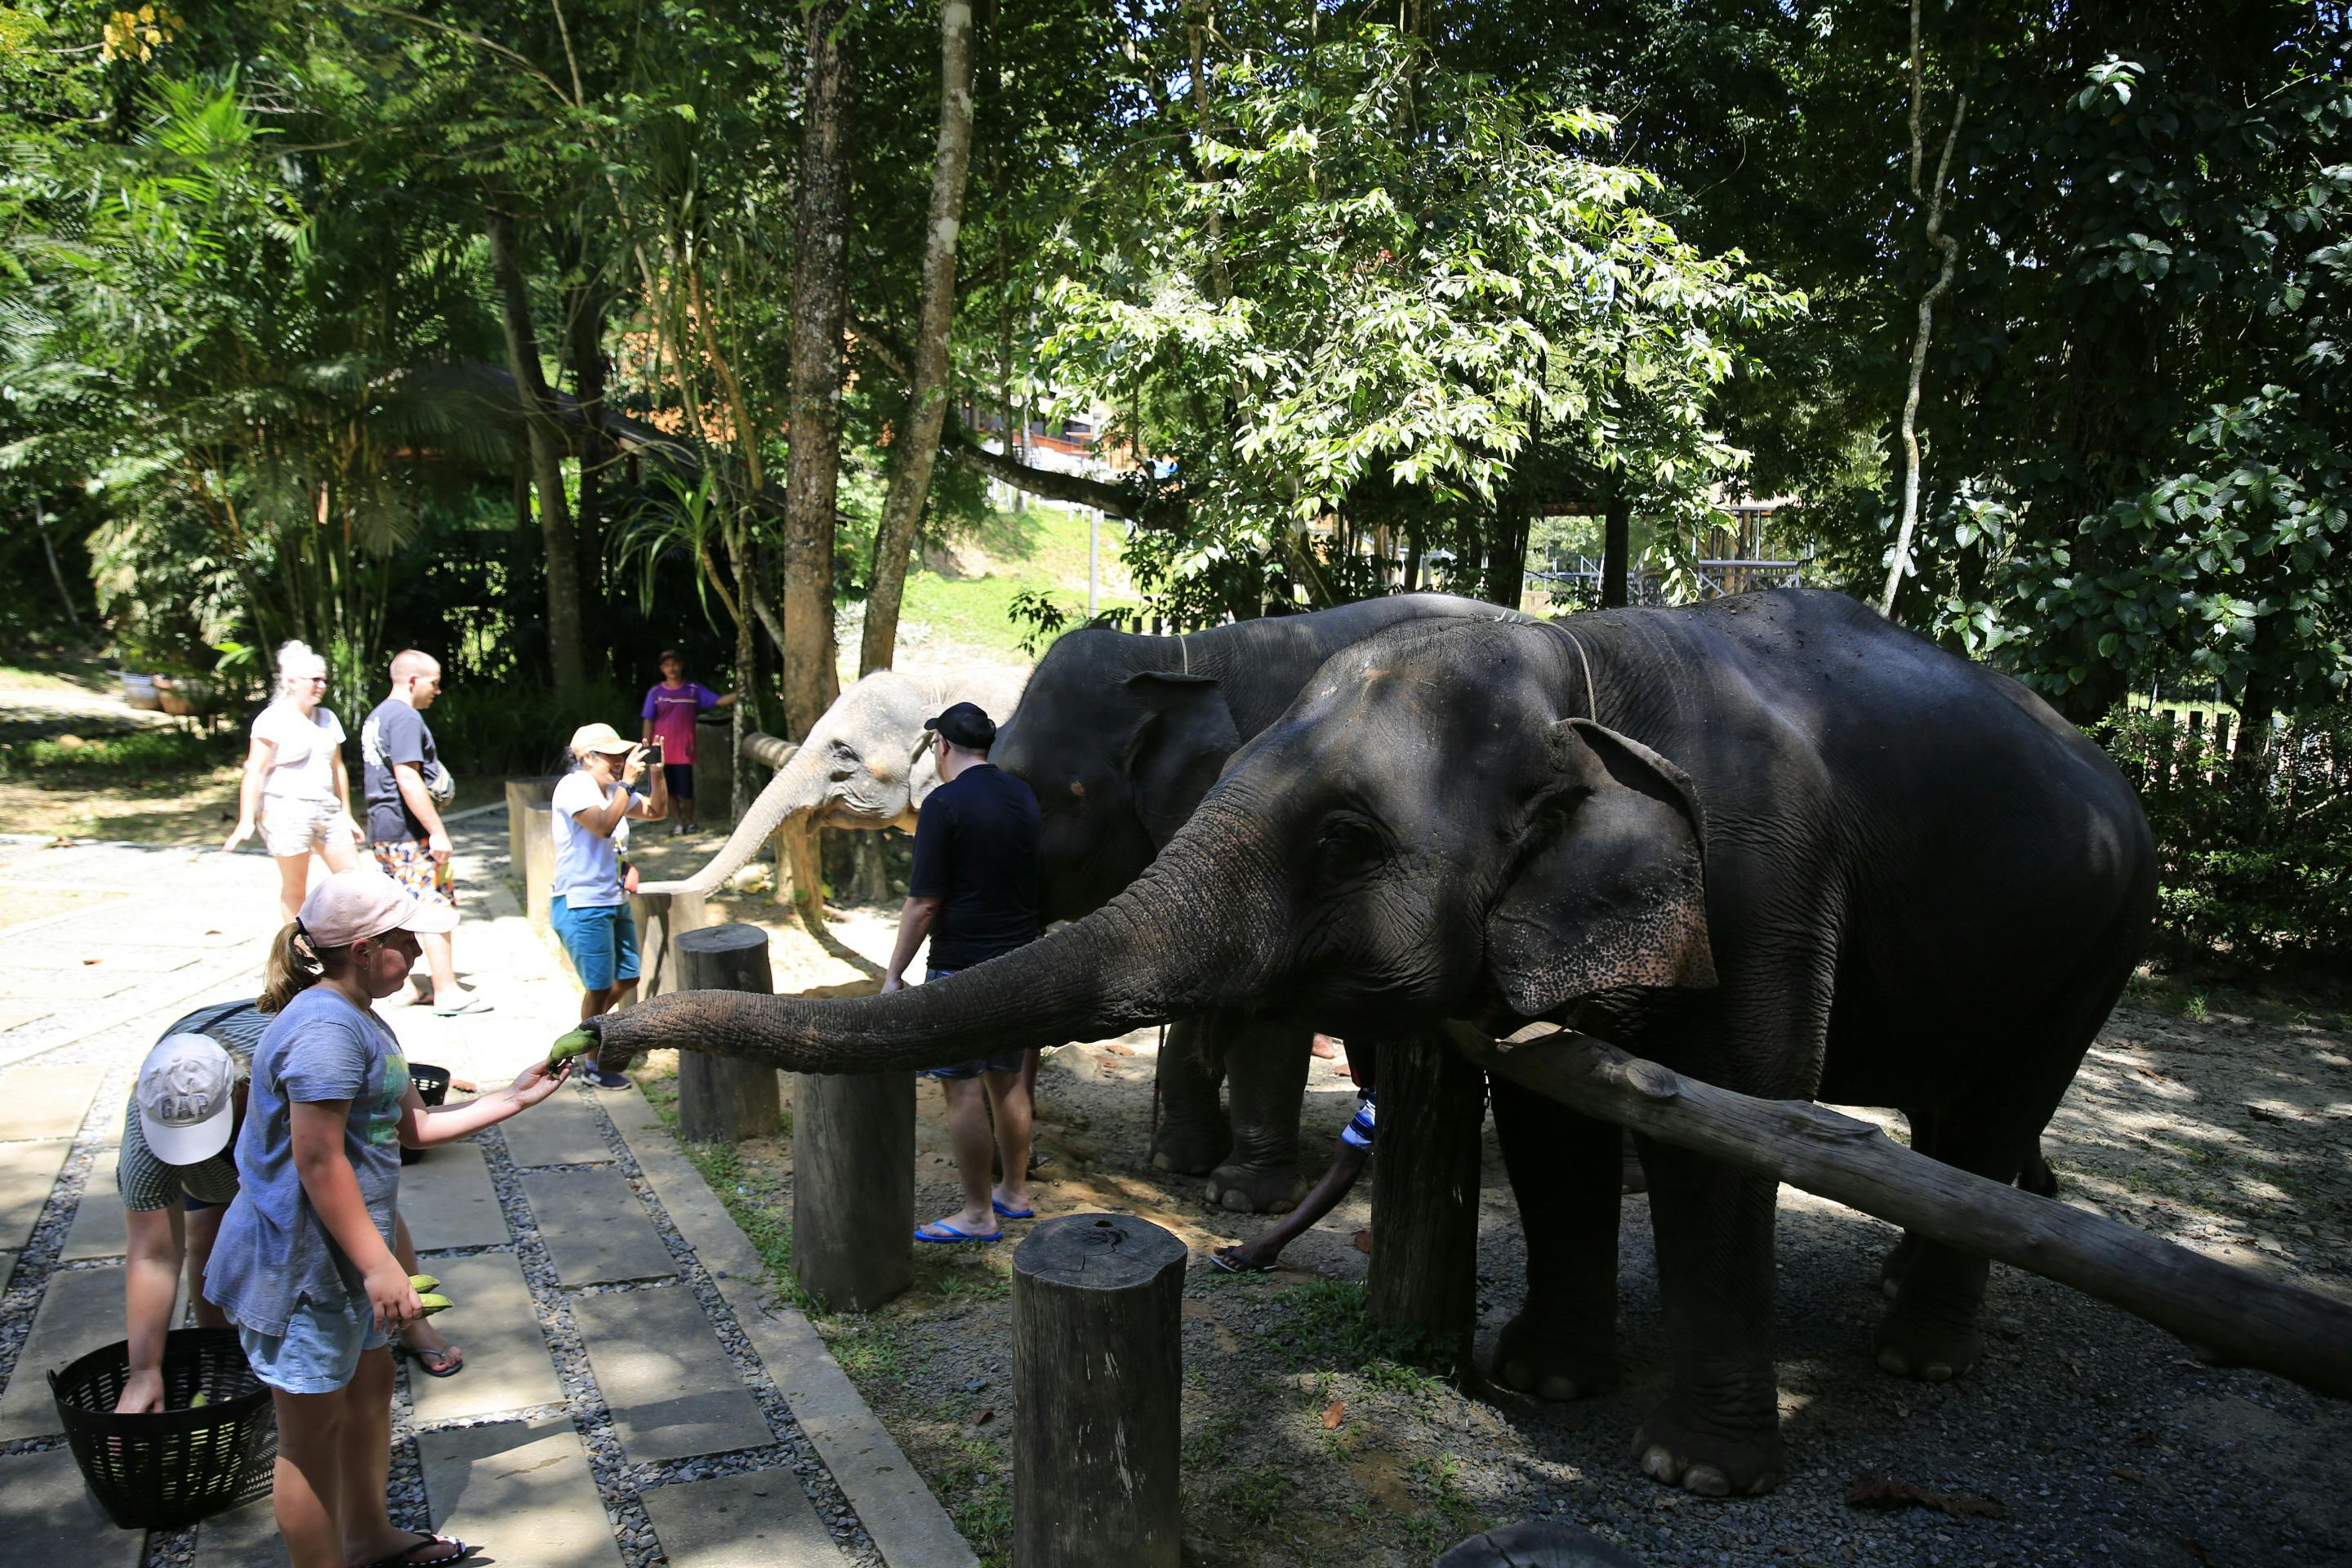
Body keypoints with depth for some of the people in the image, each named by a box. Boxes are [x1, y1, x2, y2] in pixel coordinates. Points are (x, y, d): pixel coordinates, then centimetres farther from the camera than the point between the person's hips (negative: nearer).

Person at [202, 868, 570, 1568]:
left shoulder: (357, 1019, 10)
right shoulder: (325, 1027, -24)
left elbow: (411, 1126, 14)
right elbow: (317, 1160, -27)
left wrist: (511, 1100, 10)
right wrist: (378, 1265, -26)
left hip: (343, 1254, 11)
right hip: (303, 1261, -11)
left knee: (370, 1385, 24)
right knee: (313, 1431, 4)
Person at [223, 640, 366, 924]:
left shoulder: (327, 718, 14)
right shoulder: (273, 720, -6)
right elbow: (255, 771, -11)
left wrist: (346, 814, 19)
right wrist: (246, 821, -19)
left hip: (328, 812, 6)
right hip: (288, 812, -6)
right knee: (295, 888, 1)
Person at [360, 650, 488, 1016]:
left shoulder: (376, 717, 17)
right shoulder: (405, 717, -16)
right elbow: (408, 780, -23)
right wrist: (437, 831, -23)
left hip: (382, 825, 10)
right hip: (410, 829, -10)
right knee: (436, 907, -6)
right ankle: (447, 993, -4)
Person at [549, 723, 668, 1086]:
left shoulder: (614, 790, 9)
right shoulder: (574, 787, -15)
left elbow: (657, 811, 13)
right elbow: (603, 826, -29)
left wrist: (656, 772, 0)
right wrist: (627, 782, -26)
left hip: (615, 902, 9)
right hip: (582, 905, -8)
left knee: (627, 978, 16)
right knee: (600, 986, -1)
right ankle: (595, 1066, 14)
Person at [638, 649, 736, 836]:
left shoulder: (694, 689, 3)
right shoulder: (655, 692, 4)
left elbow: (719, 701, -4)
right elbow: (649, 721, 5)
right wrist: (646, 747, -1)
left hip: (684, 750, -1)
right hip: (662, 750, 1)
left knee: (686, 790, -2)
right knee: (669, 789, 7)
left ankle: (689, 820, 20)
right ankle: (679, 821, 23)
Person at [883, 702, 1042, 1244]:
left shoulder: (945, 804, -14)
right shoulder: (1022, 795, 9)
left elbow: (924, 903, -15)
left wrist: (893, 974, -8)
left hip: (961, 969, -8)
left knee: (963, 1089, 0)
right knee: (1008, 1081, 17)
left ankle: (979, 1214, 7)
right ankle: (1014, 1192, 29)